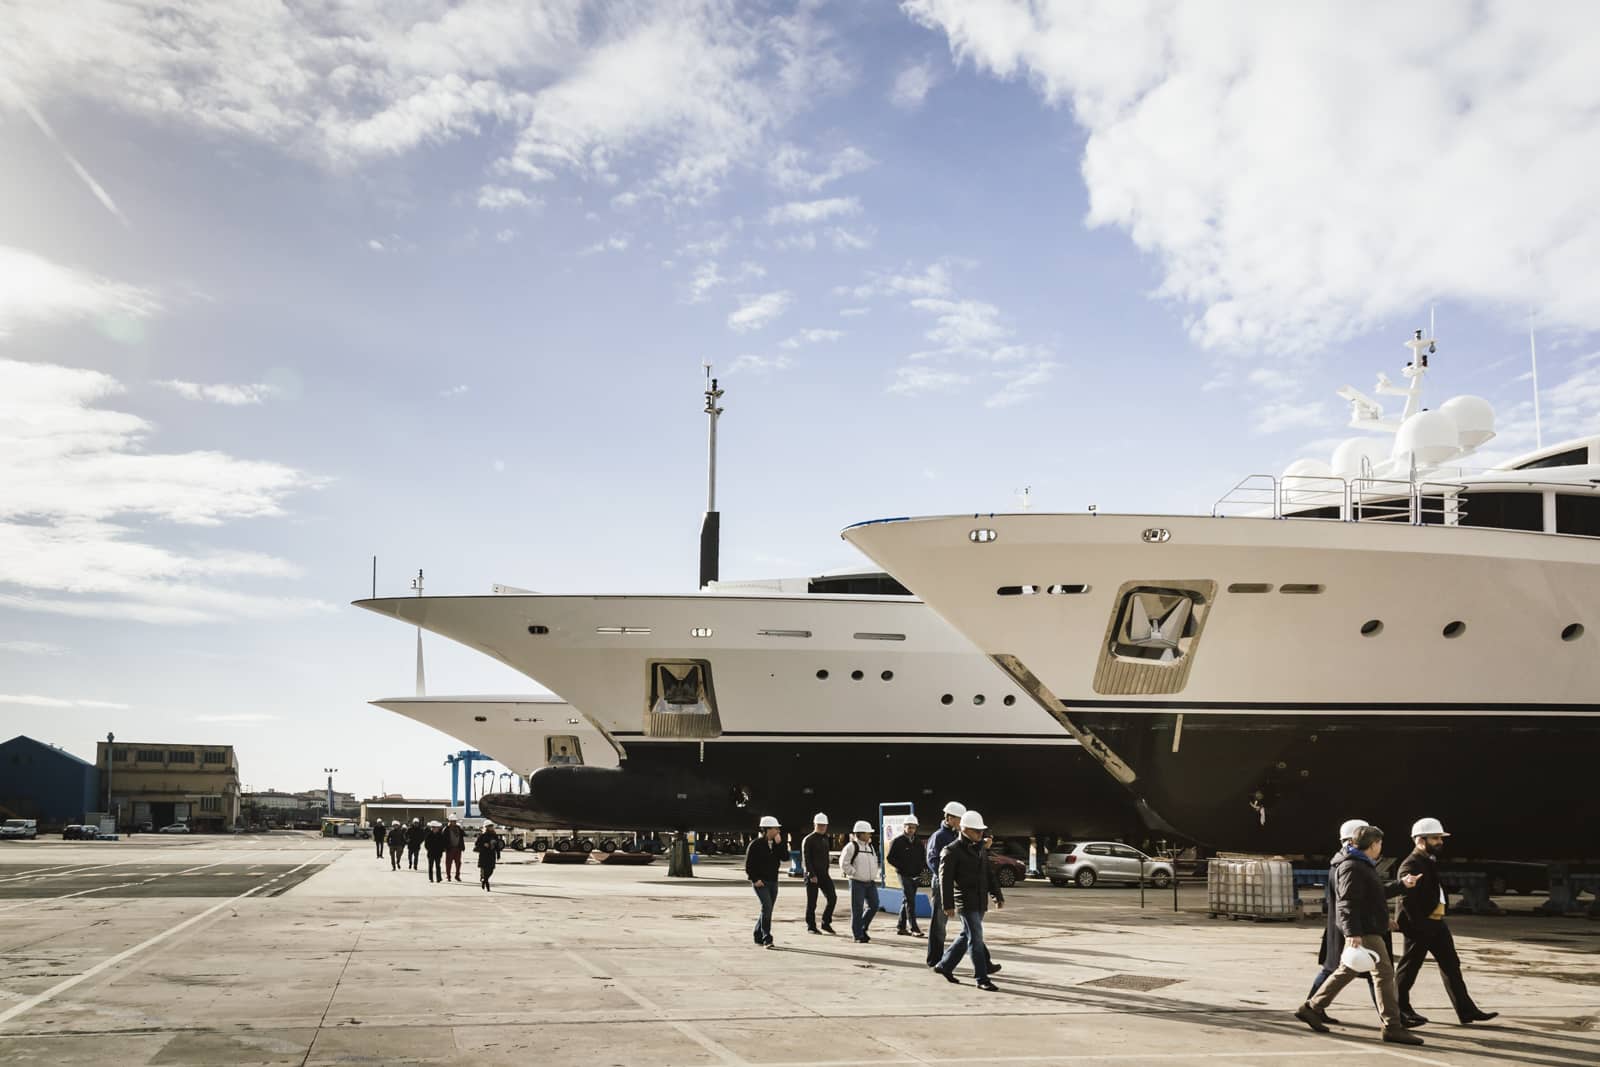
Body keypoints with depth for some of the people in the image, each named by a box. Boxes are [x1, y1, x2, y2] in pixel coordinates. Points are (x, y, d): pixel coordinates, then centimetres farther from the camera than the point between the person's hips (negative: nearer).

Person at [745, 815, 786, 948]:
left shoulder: (776, 844, 10)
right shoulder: (756, 844, -9)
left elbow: (786, 857, -4)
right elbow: (748, 865, -9)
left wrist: (779, 843, -11)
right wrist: (755, 879, -14)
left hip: (773, 882, 7)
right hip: (760, 882, -7)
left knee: (766, 910, 12)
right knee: (766, 907, -18)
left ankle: (758, 937, 24)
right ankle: (767, 938, -17)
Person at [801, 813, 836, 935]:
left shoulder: (825, 838, 14)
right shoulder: (808, 840, -9)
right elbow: (806, 859, -15)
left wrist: (827, 871, 17)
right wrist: (812, 875, -21)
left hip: (824, 874, 7)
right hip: (812, 875, -7)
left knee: (832, 897, -2)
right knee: (811, 902, -1)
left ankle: (826, 923, 11)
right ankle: (811, 927, 9)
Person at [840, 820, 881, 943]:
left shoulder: (870, 847, 14)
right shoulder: (851, 846, -10)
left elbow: (875, 862, 26)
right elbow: (843, 864, -13)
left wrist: (874, 874, 12)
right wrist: (855, 873, -13)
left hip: (870, 882, 7)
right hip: (857, 882, -7)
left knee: (873, 906, 5)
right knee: (857, 909, -3)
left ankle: (862, 928, 24)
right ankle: (858, 935, 4)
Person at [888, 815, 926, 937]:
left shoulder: (917, 841, 12)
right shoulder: (898, 841, -5)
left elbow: (922, 857, 22)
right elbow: (891, 858, -6)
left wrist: (924, 867, 3)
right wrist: (902, 867, -15)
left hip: (915, 875, 6)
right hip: (904, 875, -6)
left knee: (907, 900, 12)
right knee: (910, 900, -11)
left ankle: (901, 927, 20)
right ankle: (913, 928, -12)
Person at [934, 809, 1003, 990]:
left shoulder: (980, 849, 13)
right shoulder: (953, 850, -11)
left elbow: (988, 874, 20)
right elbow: (945, 879, -13)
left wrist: (997, 895, 16)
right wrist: (948, 905, -16)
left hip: (980, 901, 8)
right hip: (966, 901, -8)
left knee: (966, 935, 15)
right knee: (976, 938, -7)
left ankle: (945, 966, 28)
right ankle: (982, 978, -1)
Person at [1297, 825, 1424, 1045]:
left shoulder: (1363, 866, 19)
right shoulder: (1352, 867, -15)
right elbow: (1348, 902, -23)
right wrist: (1352, 932, -29)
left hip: (1368, 929, 11)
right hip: (1363, 931, -11)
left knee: (1347, 971, 13)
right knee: (1384, 972, -9)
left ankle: (1312, 1009, 17)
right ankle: (1392, 1027, -6)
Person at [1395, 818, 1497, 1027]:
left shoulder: (1431, 861, 13)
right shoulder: (1410, 865, -17)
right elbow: (1407, 900, -27)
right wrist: (1420, 927, -34)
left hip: (1437, 923, 9)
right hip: (1419, 926, -9)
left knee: (1451, 965, 9)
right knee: (1409, 969, 2)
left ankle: (1466, 1011, 13)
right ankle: (1400, 1012, 13)